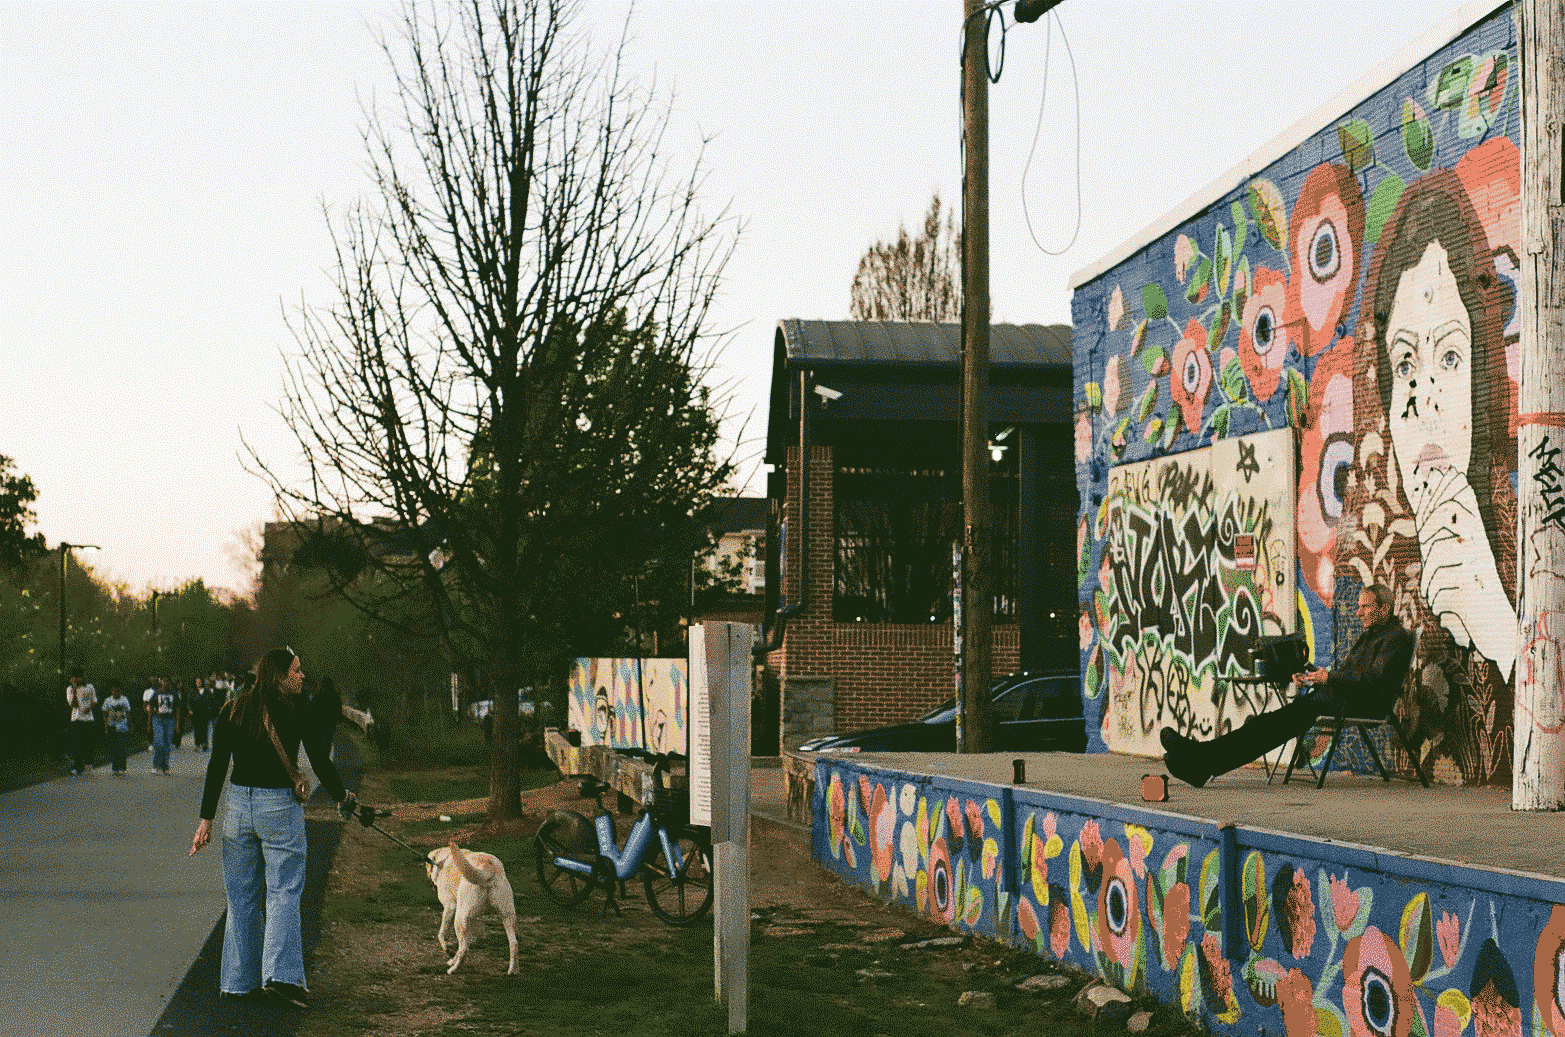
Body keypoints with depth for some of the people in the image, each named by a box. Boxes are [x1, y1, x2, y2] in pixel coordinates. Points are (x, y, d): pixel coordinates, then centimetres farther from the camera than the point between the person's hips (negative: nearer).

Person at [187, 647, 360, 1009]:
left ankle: (241, 980, 14)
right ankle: (281, 975, -13)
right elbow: (321, 763, -3)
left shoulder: (232, 711, 4)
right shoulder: (297, 712, -6)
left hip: (238, 807, 4)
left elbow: (217, 767, 1)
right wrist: (341, 798, 14)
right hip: (281, 806, -4)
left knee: (242, 897, 11)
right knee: (283, 892, 0)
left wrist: (207, 819, 4)